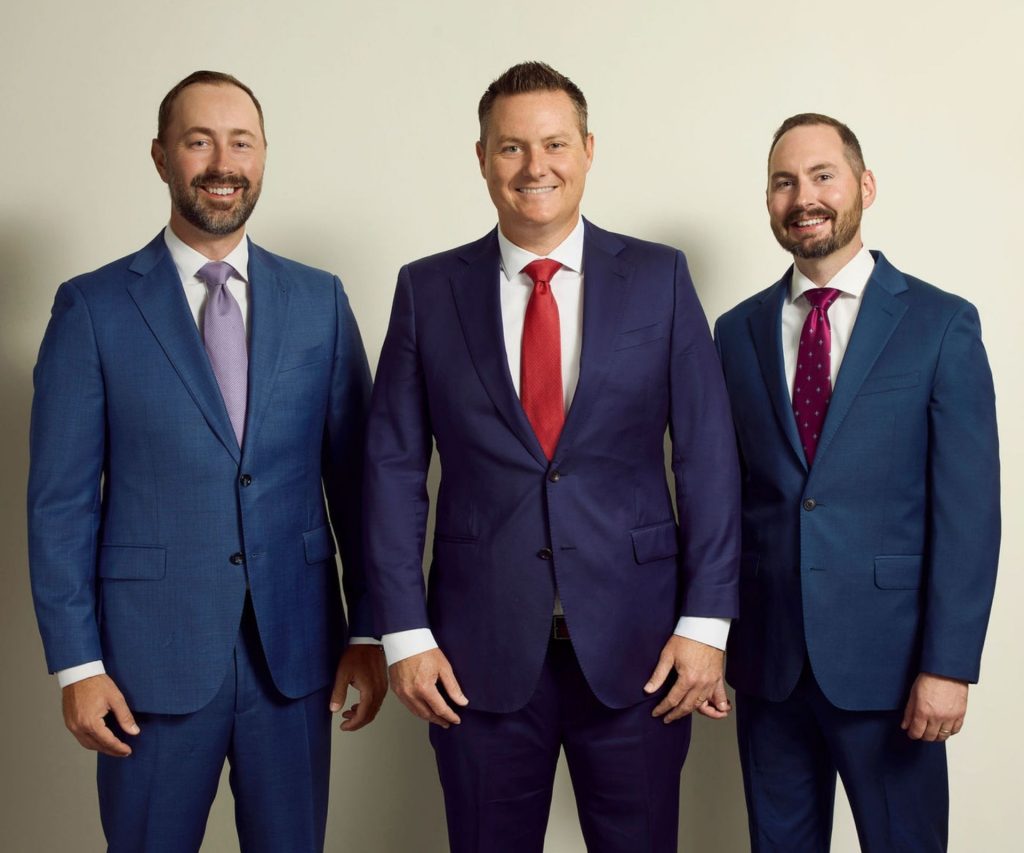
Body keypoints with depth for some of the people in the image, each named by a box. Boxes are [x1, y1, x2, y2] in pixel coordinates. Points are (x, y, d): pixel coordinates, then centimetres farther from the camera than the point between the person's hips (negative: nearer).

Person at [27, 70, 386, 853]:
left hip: (297, 648, 2)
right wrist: (76, 662, -6)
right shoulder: (93, 308, -3)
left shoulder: (320, 301, 4)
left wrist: (370, 630, 2)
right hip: (152, 650, -2)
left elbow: (355, 475, 5)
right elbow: (61, 501, -3)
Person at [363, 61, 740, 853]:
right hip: (481, 646, 1)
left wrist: (706, 621, -6)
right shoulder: (428, 289, 2)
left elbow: (707, 456, -1)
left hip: (634, 641, 0)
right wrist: (405, 631, -3)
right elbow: (394, 467, 2)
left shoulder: (660, 278, 1)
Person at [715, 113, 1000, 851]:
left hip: (887, 654, -3)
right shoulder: (738, 331, 6)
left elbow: (969, 507, -8)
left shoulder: (942, 325, -4)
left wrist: (949, 664, -12)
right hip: (766, 653, 3)